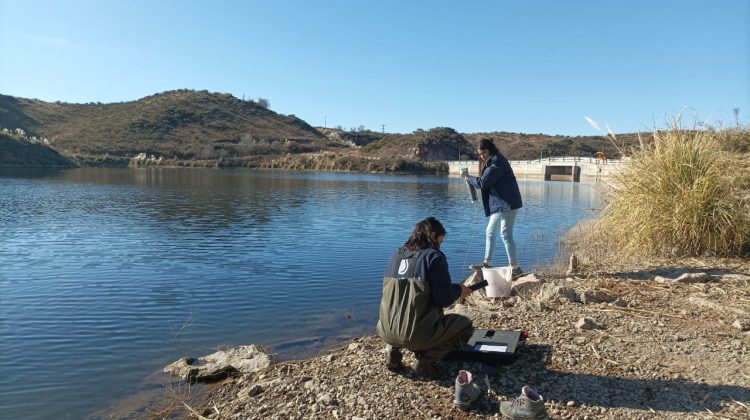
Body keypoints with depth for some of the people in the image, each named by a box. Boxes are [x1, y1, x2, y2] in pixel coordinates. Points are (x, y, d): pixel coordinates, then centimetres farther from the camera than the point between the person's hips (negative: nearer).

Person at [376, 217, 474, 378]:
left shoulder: (395, 256, 9)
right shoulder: (434, 257, -8)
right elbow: (444, 300, -13)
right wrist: (459, 290, 8)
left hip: (386, 332, 6)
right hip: (417, 334, -5)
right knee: (465, 325, 17)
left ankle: (393, 349, 12)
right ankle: (428, 357, -2)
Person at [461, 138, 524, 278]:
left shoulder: (497, 161, -16)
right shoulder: (492, 161, 17)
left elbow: (483, 182, -19)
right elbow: (487, 183, 16)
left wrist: (468, 178, -3)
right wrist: (471, 179, 1)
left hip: (506, 204, -11)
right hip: (500, 204, 11)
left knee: (506, 234, -10)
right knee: (491, 231, 16)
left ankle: (515, 268, -7)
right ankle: (487, 263, 25)